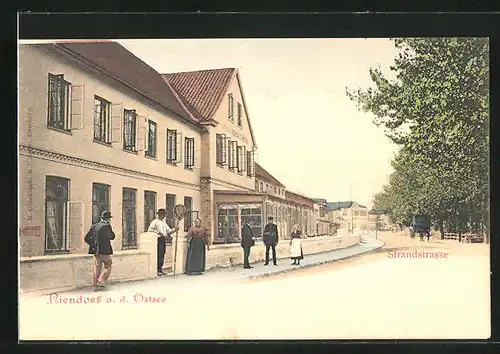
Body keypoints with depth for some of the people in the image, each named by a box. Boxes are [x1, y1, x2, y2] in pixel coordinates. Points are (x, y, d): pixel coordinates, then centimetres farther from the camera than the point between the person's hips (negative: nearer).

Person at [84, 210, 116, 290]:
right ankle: (100, 282, -1)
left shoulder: (94, 226, 8)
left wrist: (93, 245, 8)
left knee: (97, 267, 11)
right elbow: (112, 237, 5)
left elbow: (87, 238, 5)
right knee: (108, 266, 8)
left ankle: (95, 284, 10)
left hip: (95, 251, 6)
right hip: (104, 251, -6)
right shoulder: (107, 226, -8)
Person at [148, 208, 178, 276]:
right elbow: (149, 229, -19)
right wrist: (158, 232, -24)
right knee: (158, 255, -9)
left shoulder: (164, 222, 21)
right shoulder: (155, 222, -5)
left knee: (162, 255, 10)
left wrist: (175, 229, 2)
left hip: (164, 240, 8)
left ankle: (160, 269, 16)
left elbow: (168, 230, 20)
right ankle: (157, 270, -4)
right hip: (159, 240, -8)